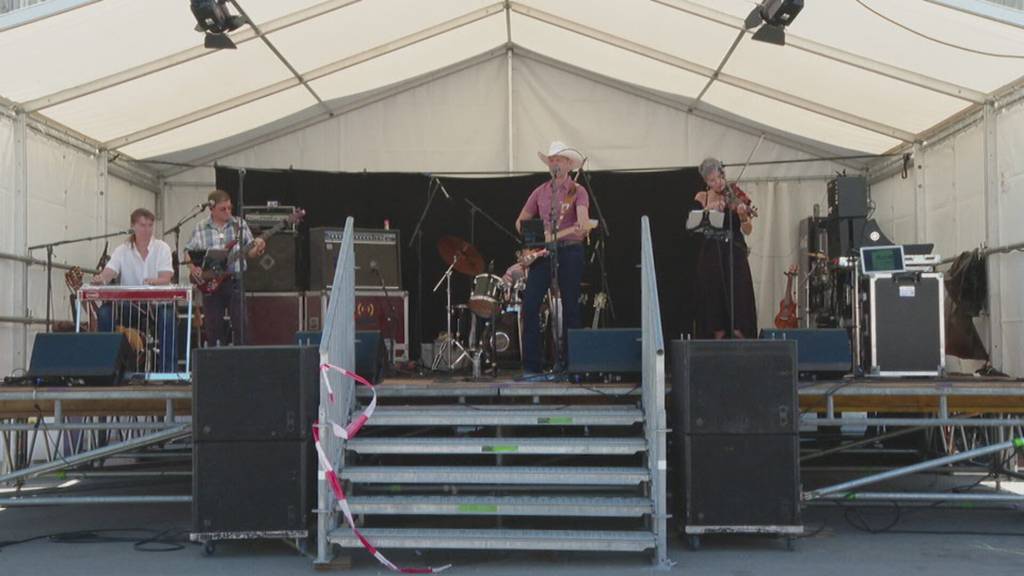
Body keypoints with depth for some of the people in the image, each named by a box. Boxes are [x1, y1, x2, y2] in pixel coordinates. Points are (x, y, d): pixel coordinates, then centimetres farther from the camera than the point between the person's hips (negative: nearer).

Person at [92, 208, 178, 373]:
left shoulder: (162, 248, 1)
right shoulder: (122, 251, 6)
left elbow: (166, 279, -13)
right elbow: (108, 272, -10)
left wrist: (152, 282, -37)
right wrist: (100, 278, -36)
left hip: (156, 303, -2)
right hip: (128, 304, 2)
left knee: (168, 315, -34)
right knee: (104, 312, -25)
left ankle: (168, 369, -27)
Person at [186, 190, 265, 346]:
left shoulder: (240, 225, 4)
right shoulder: (200, 229, 4)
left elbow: (249, 252, 7)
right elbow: (188, 252, 11)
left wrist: (257, 249, -14)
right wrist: (192, 267, -7)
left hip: (236, 282, 0)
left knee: (240, 326, -3)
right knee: (213, 328, 5)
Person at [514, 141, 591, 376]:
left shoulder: (578, 191, 1)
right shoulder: (540, 192, 14)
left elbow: (583, 218, -16)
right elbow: (521, 220, 19)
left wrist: (582, 226, -37)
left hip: (570, 251, -3)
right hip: (542, 251, 3)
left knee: (570, 308, 0)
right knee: (530, 305, -7)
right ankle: (531, 364, -4)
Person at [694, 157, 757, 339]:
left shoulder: (736, 197, 2)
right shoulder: (702, 198, 9)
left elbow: (747, 231, -3)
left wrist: (743, 215, -22)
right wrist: (709, 209, -20)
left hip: (734, 255, -2)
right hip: (711, 257, 2)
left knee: (738, 300, -8)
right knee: (714, 301, 0)